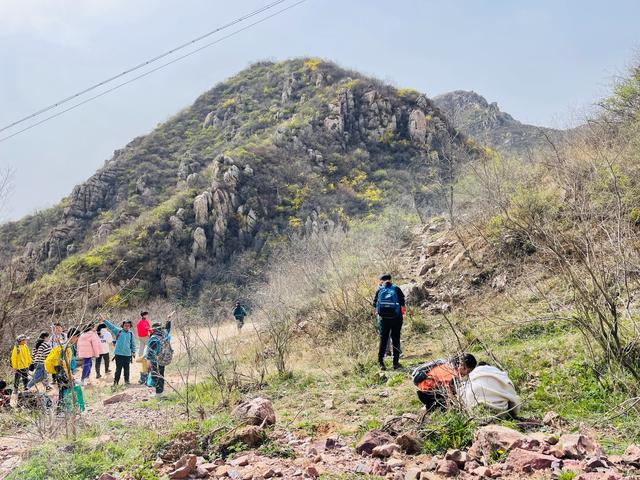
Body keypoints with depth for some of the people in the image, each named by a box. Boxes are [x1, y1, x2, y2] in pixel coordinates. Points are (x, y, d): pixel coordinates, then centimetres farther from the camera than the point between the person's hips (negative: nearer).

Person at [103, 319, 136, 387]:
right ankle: (116, 381, 8)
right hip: (118, 353, -1)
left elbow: (133, 343, 11)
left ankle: (126, 381, 19)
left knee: (126, 368, 8)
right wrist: (105, 320, -4)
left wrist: (133, 352, 7)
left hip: (127, 354, 1)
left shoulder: (131, 334, 6)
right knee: (118, 368, 1)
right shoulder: (118, 331, 3)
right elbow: (111, 326, 2)